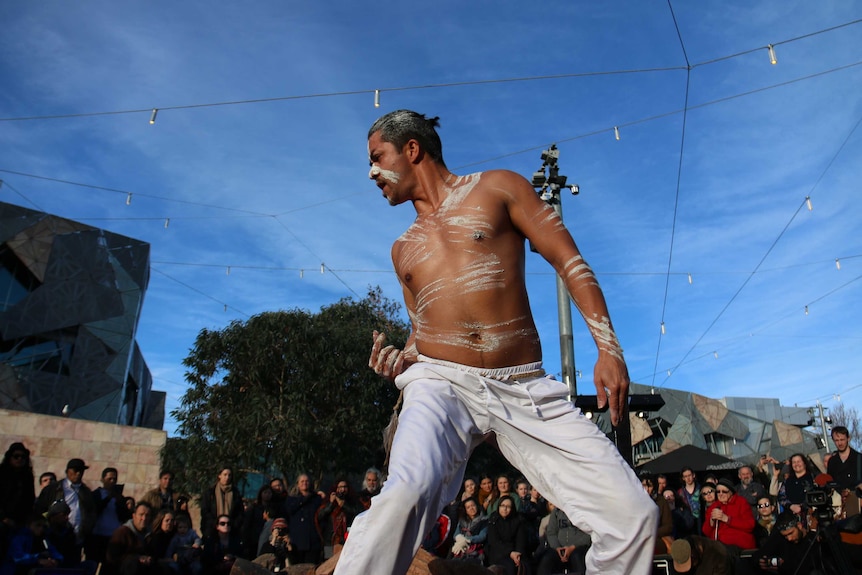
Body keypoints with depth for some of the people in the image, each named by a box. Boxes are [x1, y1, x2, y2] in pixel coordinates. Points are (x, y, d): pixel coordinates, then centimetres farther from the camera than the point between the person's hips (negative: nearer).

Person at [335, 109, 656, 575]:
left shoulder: (498, 188, 10)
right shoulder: (403, 249, 22)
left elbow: (571, 264, 4)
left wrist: (609, 349, -8)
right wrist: (401, 362, 4)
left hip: (526, 388, -1)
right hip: (441, 383, 2)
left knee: (633, 515, -11)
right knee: (405, 493, -30)